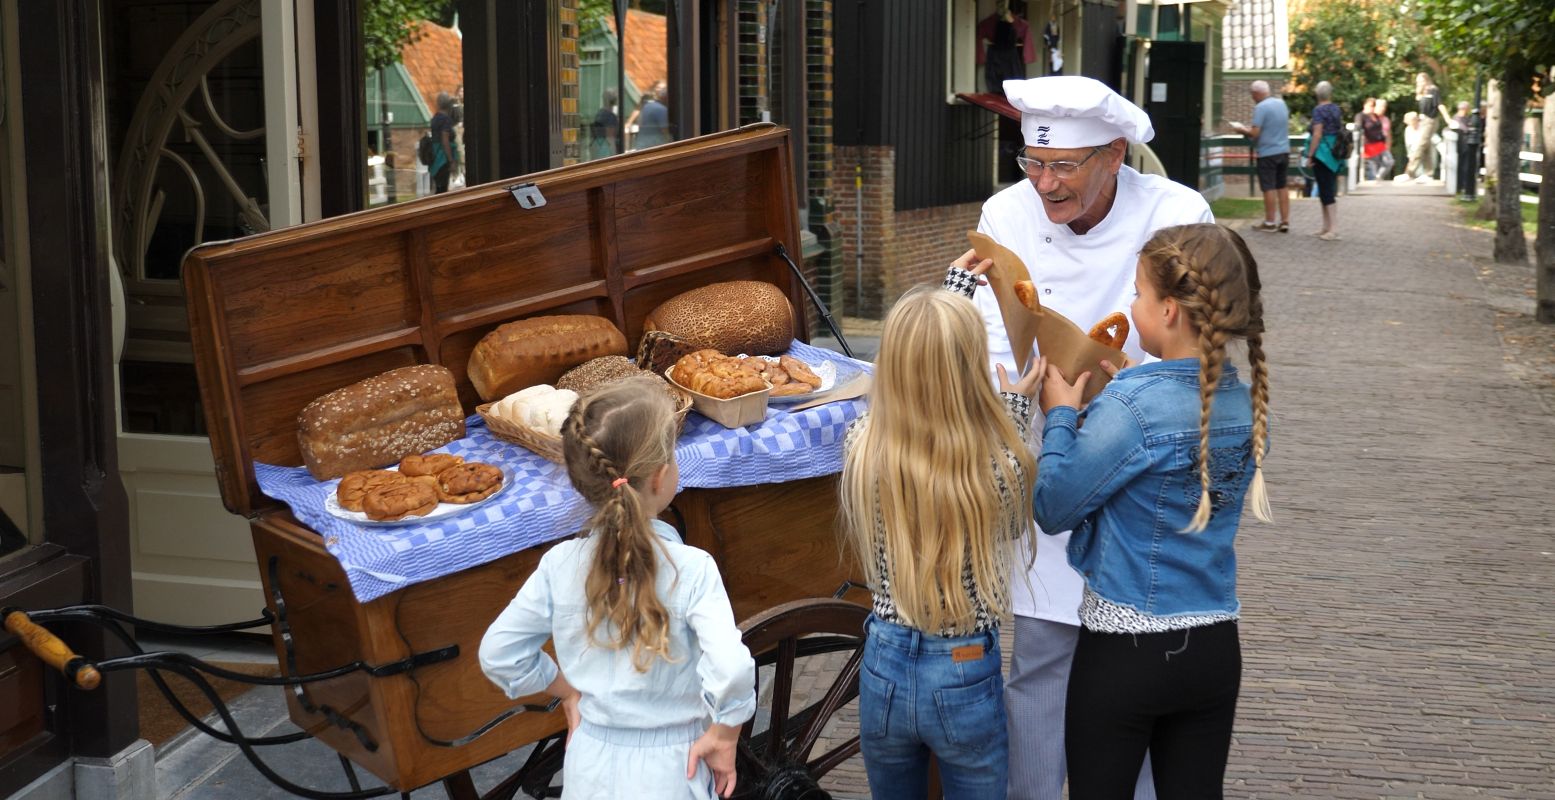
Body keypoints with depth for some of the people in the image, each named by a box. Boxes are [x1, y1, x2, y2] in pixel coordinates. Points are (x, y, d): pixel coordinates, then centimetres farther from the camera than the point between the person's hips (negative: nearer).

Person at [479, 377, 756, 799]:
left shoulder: (559, 565, -11)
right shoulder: (691, 569, -21)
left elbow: (498, 654, -4)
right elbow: (730, 670, -31)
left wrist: (568, 691, 10)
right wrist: (723, 738, -13)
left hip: (592, 765, 3)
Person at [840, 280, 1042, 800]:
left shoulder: (862, 446, -15)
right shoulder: (998, 465, -23)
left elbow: (916, 388, 7)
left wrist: (955, 288, 15)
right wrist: (1016, 410, 6)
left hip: (884, 667, 3)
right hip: (965, 676, -3)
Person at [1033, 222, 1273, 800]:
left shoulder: (1129, 408, -21)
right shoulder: (1249, 406, 0)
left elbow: (1052, 508, -13)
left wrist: (1061, 416, 0)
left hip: (1124, 653, -6)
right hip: (1215, 650, 6)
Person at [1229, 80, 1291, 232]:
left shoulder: (1260, 107, -15)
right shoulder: (1281, 103, 9)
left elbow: (1255, 133, -19)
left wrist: (1241, 129, 0)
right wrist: (1250, 128, 21)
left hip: (1268, 153, -7)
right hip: (1284, 151, 7)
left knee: (1269, 188, 0)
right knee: (1282, 187, 12)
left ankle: (1269, 222, 5)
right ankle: (1285, 221, 12)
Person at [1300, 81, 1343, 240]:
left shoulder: (1319, 110, -12)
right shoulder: (1336, 109, 10)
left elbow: (1317, 135, -19)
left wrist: (1309, 156, -16)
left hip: (1322, 154, -8)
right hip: (1335, 154, 8)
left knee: (1325, 191, -7)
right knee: (1329, 190, 14)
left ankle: (1334, 229, -12)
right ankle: (1327, 227, 19)